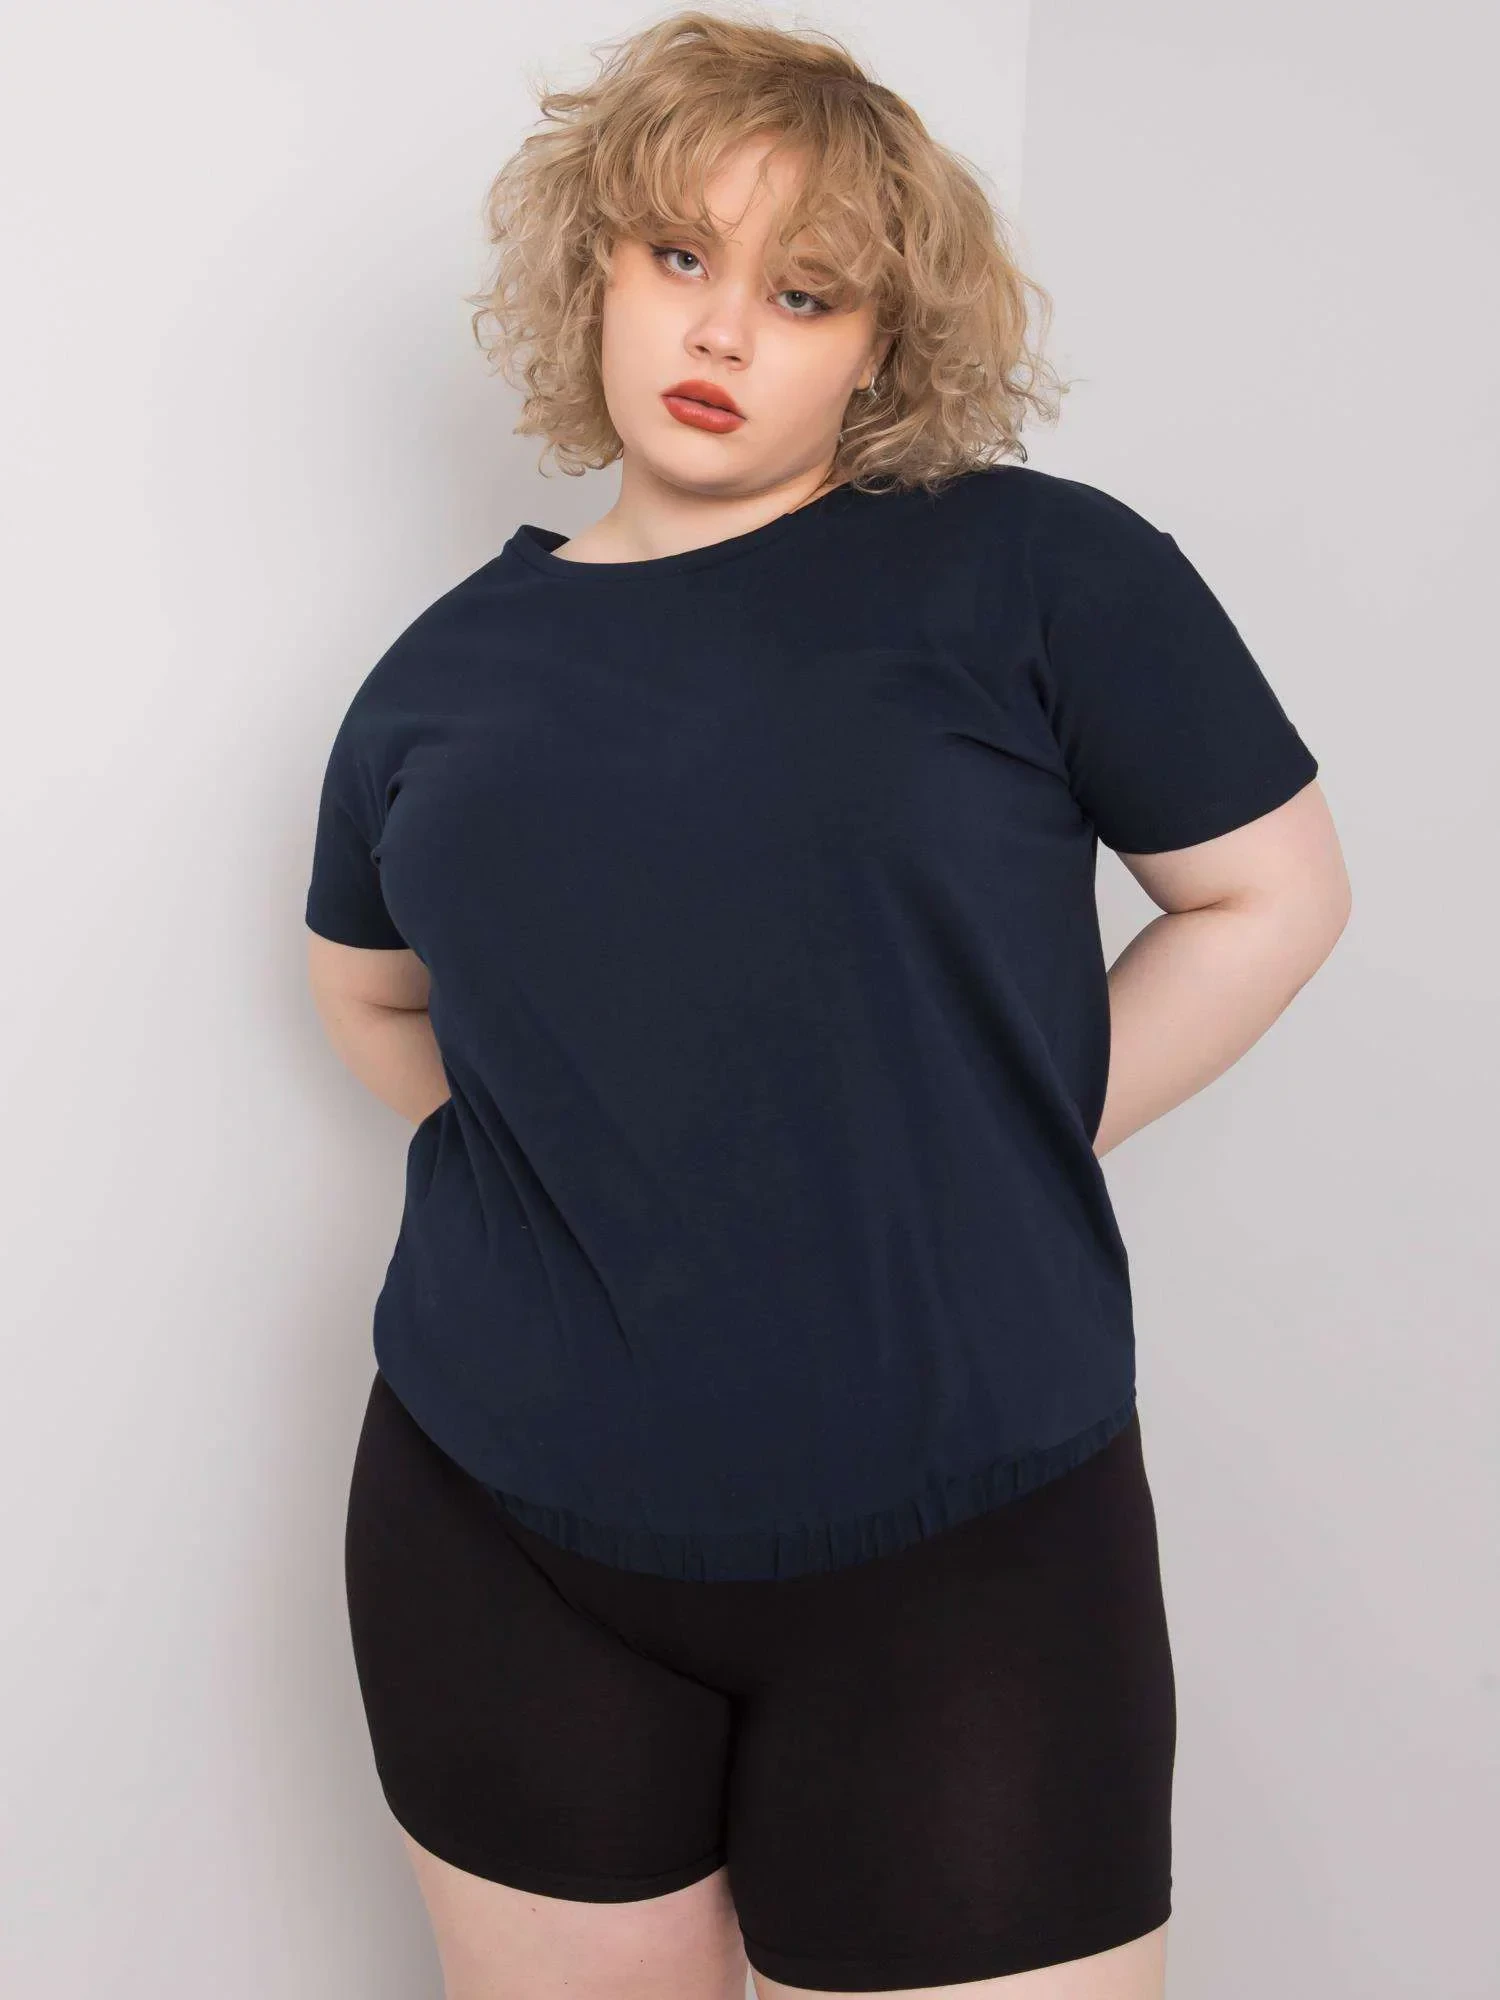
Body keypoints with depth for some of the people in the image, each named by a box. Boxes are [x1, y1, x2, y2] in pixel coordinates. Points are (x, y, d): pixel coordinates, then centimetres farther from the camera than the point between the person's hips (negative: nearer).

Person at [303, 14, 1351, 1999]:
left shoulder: (1039, 571, -5)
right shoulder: (454, 664, 7)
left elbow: (1273, 891, 0)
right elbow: (368, 981, 22)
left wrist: (1007, 1144, -5)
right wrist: (554, 1160, 8)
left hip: (961, 1543, -3)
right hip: (501, 1537, 4)